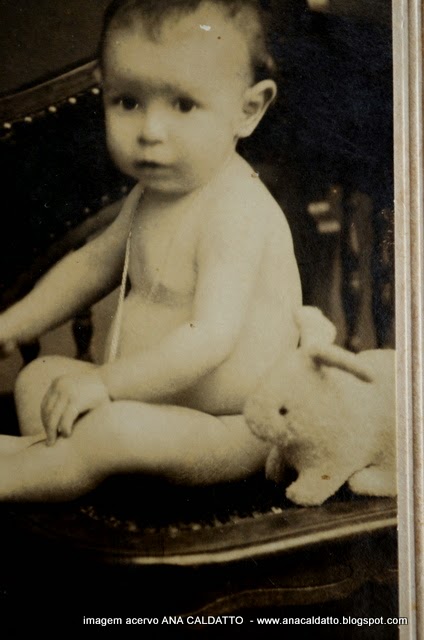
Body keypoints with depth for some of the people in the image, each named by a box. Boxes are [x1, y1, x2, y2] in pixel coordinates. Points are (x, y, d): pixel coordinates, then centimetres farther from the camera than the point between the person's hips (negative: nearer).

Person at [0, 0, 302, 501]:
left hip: (234, 427, -10)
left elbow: (211, 338, -33)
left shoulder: (235, 209, -26)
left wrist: (104, 382, -27)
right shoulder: (153, 193, 4)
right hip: (151, 401, 10)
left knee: (112, 430, -33)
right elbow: (94, 262, 21)